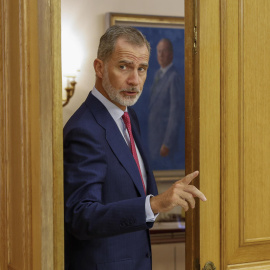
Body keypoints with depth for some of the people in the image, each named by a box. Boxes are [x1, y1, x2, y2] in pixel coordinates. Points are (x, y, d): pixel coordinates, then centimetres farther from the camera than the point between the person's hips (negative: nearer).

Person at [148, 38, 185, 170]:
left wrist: (167, 143, -20)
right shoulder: (158, 74, 12)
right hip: (156, 135, 9)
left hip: (170, 135, -9)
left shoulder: (175, 78, -17)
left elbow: (176, 114, -20)